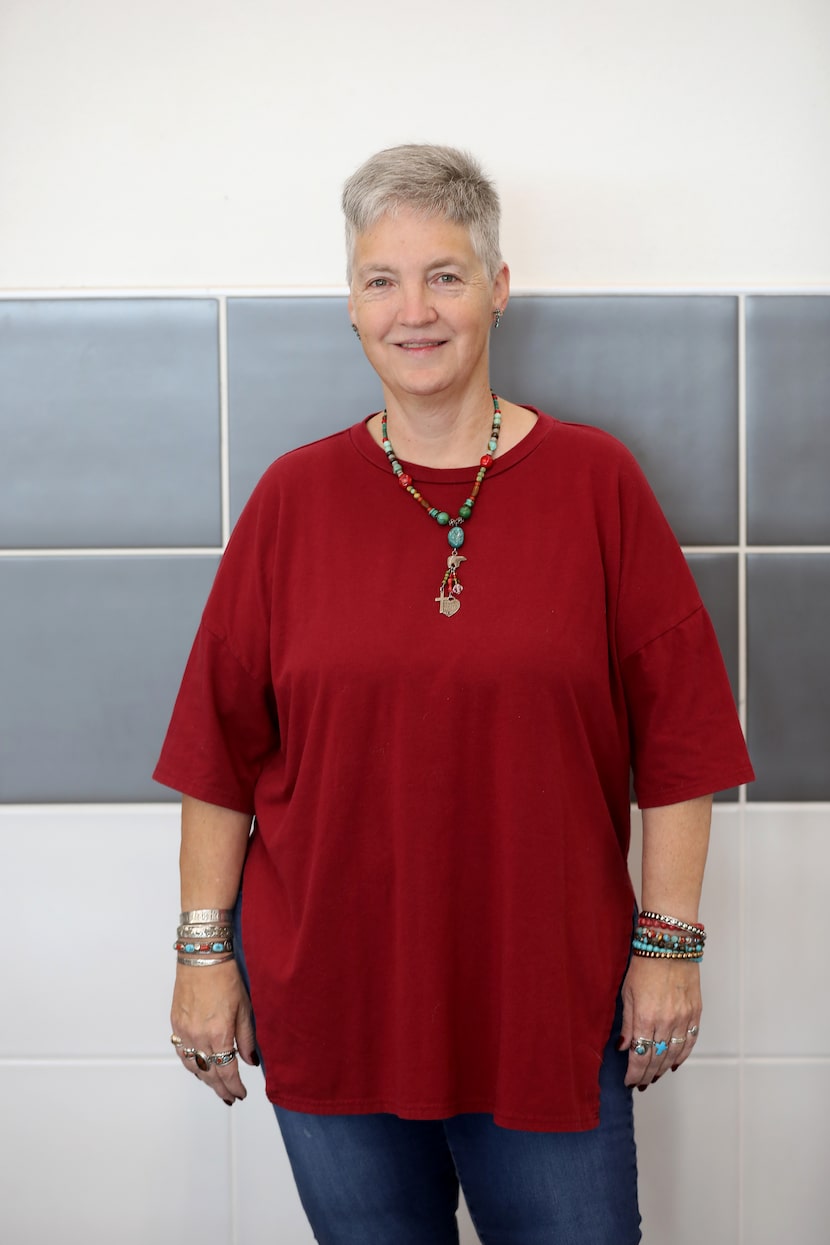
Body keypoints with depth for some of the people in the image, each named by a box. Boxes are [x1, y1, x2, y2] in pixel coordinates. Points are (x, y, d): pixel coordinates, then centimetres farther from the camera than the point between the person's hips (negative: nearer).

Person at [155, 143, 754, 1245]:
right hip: (326, 990, 1)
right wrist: (205, 949, 1)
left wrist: (668, 942, -3)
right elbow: (224, 744, 2)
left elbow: (675, 735, -2)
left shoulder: (594, 480, -3)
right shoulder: (295, 496, 0)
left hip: (550, 992, -1)